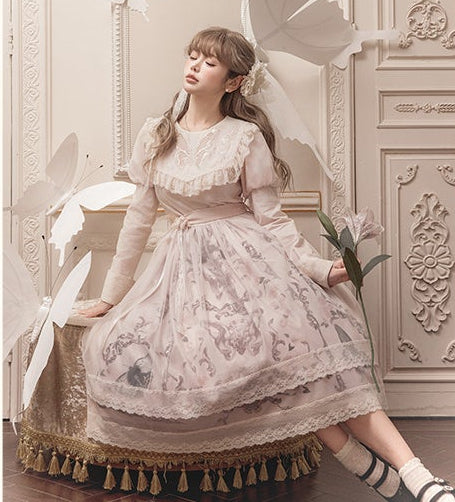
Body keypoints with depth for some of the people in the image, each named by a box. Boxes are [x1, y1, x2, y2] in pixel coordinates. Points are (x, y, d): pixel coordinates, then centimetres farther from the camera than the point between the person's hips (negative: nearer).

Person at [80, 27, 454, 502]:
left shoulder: (246, 137, 0)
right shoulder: (154, 135, 9)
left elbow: (270, 217, 0)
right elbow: (140, 215, 12)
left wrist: (321, 267, -15)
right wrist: (111, 295, 14)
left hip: (248, 256, -2)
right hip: (185, 263, 3)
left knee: (294, 338, -31)